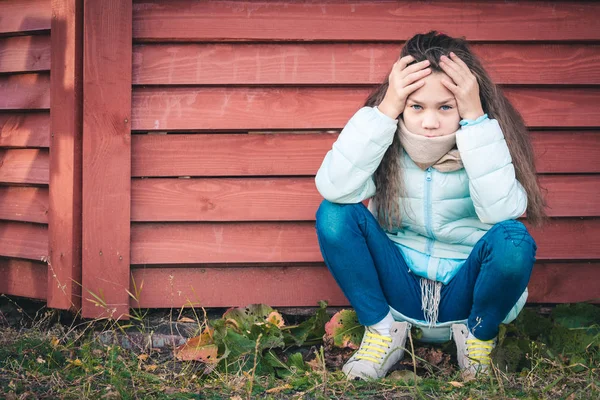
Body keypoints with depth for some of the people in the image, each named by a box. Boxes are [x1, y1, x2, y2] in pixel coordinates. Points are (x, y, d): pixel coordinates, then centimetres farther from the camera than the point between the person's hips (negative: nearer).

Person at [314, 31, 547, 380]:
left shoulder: (485, 139, -13)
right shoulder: (387, 139, -10)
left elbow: (503, 210, -31)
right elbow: (334, 188, -28)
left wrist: (474, 118, -31)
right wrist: (386, 110, -31)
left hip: (464, 292, -1)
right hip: (400, 287, 1)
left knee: (513, 240, -32)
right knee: (334, 215, -22)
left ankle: (480, 337, -2)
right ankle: (384, 332, -3)